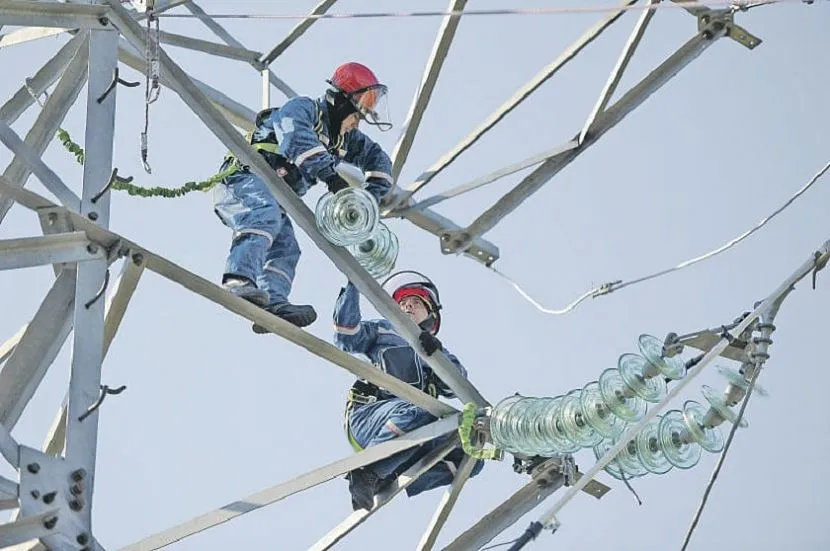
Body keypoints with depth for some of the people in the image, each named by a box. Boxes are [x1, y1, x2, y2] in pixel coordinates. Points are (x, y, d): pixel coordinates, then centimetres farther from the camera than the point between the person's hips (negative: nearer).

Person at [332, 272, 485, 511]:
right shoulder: (382, 331, 28)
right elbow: (346, 337, 9)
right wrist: (353, 287, 4)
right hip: (368, 416, -4)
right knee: (416, 414, -37)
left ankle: (389, 481, -23)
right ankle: (366, 469, -21)